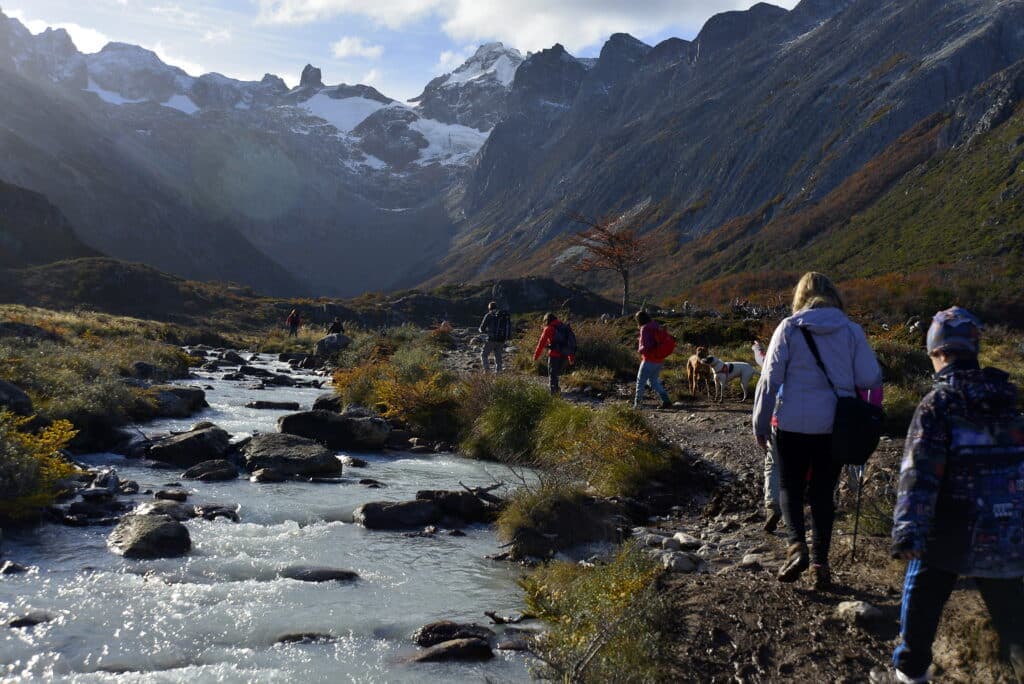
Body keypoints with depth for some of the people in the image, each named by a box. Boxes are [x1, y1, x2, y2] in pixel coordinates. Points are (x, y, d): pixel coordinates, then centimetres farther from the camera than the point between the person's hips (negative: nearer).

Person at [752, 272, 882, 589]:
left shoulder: (789, 328, -6)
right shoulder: (852, 330, -1)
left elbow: (770, 379, -6)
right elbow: (870, 379, -5)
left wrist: (760, 425, 2)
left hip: (793, 424, -2)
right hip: (836, 426, 2)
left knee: (791, 487, 13)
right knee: (823, 493, 13)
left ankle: (797, 545, -8)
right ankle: (821, 563, 14)